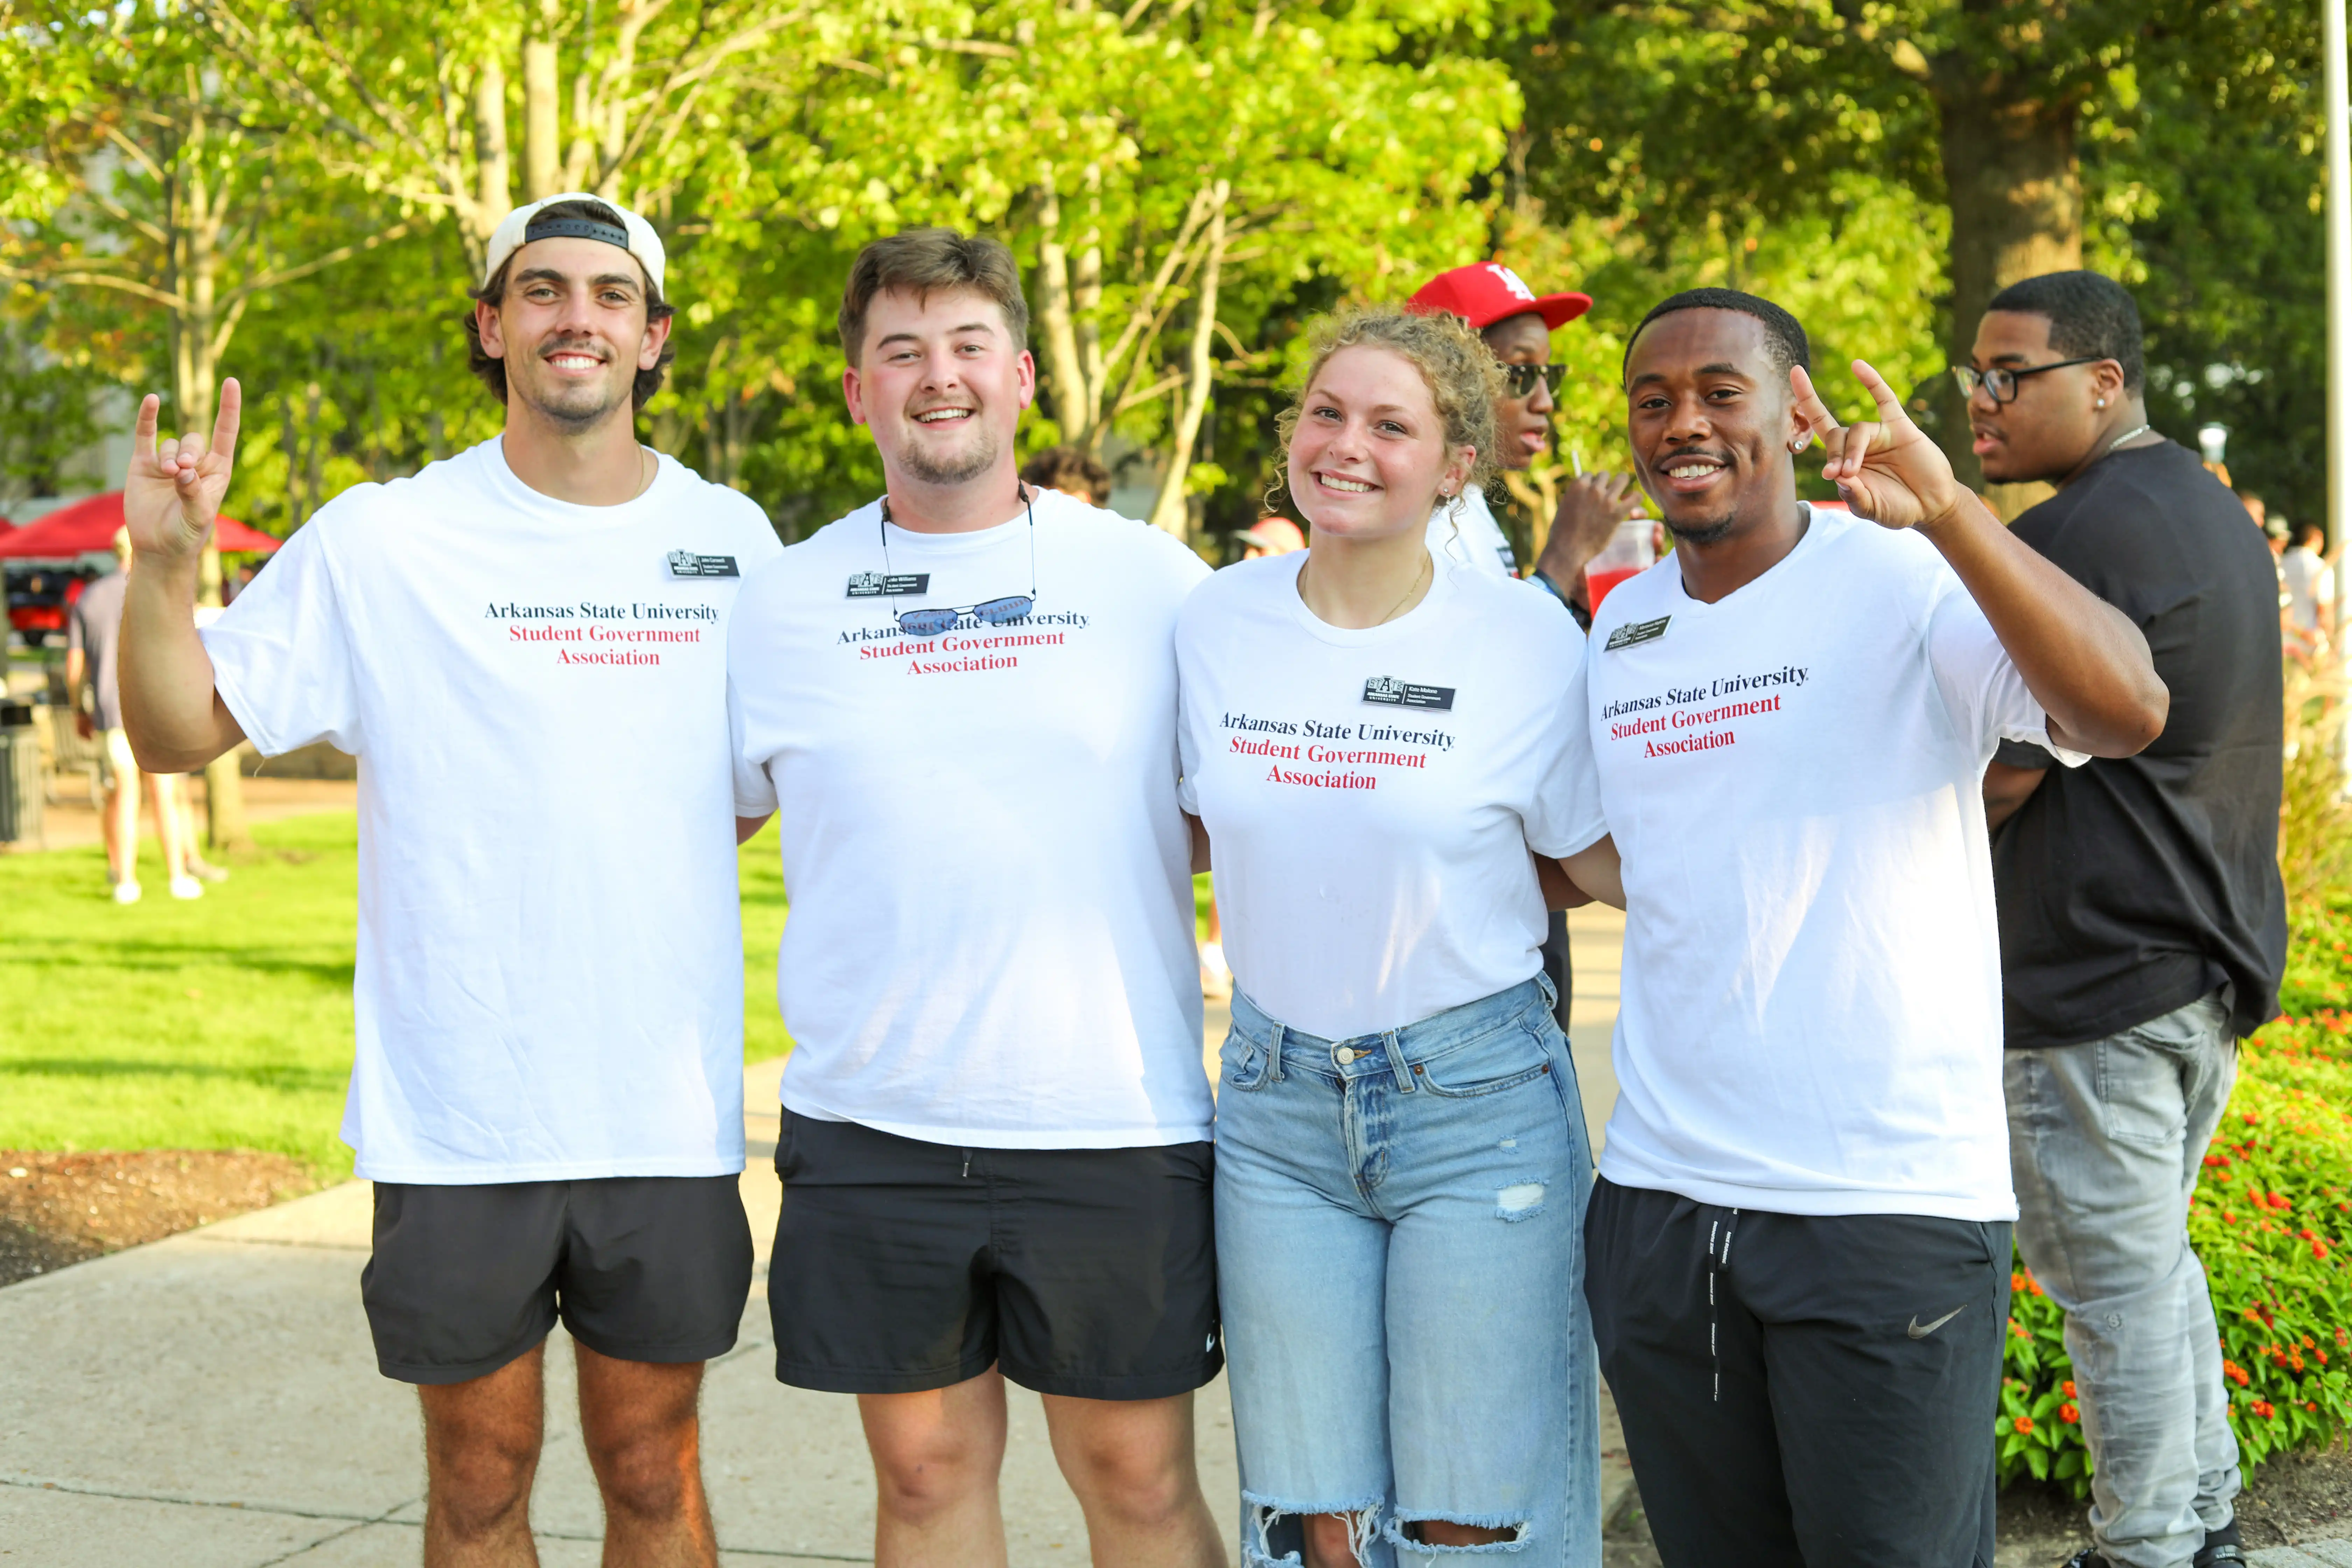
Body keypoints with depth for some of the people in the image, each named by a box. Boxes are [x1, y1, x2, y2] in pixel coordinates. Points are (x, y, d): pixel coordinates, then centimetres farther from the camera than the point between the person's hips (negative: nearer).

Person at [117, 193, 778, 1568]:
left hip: (668, 1112, 2)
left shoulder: (733, 542, 5)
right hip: (454, 1111, -2)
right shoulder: (381, 542, -3)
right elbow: (179, 733, 0)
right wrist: (163, 564, -15)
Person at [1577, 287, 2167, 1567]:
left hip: (1890, 1214, -5)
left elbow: (2128, 713, -26)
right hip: (1659, 1206, 5)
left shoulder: (1906, 584, -7)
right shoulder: (1616, 629, 10)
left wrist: (1948, 512, -35)